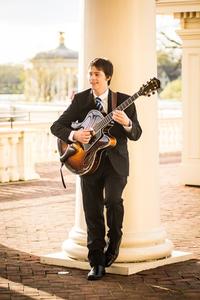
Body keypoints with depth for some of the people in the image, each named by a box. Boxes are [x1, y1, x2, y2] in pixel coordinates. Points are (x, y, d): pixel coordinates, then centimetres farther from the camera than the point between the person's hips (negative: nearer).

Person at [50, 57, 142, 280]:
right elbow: (56, 126, 2)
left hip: (116, 162, -1)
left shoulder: (123, 100, 2)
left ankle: (114, 241, 4)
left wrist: (127, 123, -24)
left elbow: (136, 134, -2)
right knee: (93, 214, 1)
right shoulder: (80, 100, 4)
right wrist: (74, 135, -18)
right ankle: (97, 263, 12)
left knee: (112, 198, -24)